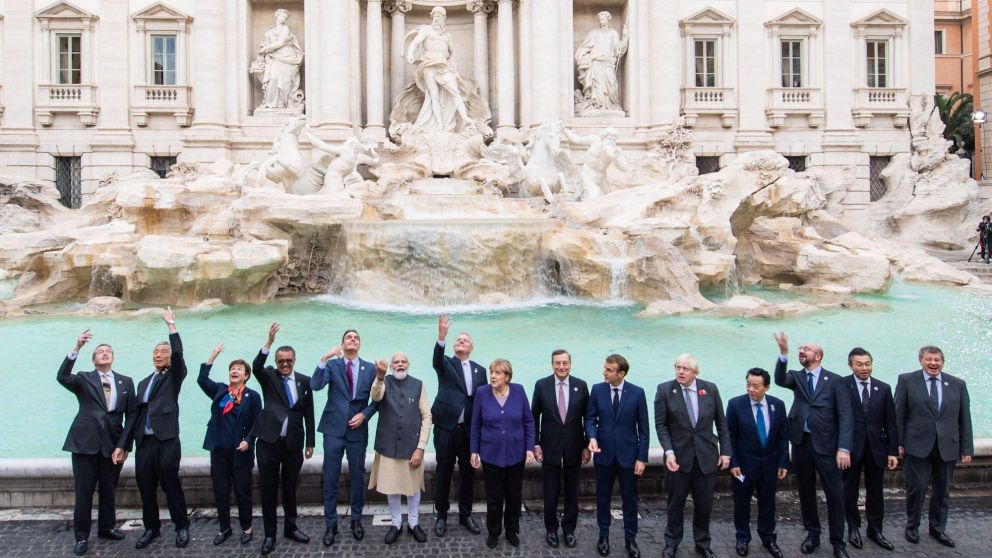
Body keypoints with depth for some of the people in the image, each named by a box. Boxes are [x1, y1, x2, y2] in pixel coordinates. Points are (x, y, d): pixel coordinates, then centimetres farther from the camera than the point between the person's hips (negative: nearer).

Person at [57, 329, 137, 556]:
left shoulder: (126, 382, 8)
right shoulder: (84, 379, 5)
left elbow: (131, 415, 5)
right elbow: (62, 377, -18)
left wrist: (124, 445, -4)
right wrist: (77, 348, -29)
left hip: (113, 444, 2)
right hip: (85, 442, -2)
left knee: (109, 491, 12)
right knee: (83, 492, 2)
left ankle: (107, 527, 28)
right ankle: (81, 536, 14)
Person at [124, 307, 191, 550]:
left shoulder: (174, 376, 4)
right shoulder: (144, 382, 20)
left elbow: (178, 354, -16)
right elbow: (138, 413, 18)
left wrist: (171, 325, -16)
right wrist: (126, 443, 14)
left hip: (167, 442, -5)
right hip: (144, 443, 6)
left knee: (171, 485, -1)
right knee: (146, 488, 9)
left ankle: (182, 527, 12)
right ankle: (151, 528, 23)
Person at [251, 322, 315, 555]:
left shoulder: (304, 381, 4)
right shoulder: (269, 376, 1)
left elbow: (308, 414, 7)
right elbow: (256, 366, -23)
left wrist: (310, 443, 6)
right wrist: (269, 342, -35)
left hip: (293, 443, 1)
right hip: (268, 441, -1)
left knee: (290, 488, 13)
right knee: (268, 489, 5)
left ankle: (291, 527, 30)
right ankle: (269, 534, 17)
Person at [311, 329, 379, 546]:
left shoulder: (370, 368, 5)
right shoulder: (332, 365, 2)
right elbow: (315, 386, -16)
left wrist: (364, 414, -9)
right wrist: (324, 359, -24)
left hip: (357, 430, 1)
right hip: (334, 429, -1)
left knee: (357, 477, 10)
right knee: (330, 478, 3)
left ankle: (356, 520, 26)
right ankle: (330, 524, 15)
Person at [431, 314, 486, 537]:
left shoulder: (479, 370, 11)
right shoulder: (446, 364, 2)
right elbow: (437, 358, -22)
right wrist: (442, 336, -40)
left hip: (469, 430, 3)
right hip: (446, 427, -3)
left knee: (468, 472, 11)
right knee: (444, 472, 5)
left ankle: (465, 514, 25)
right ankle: (441, 516, 18)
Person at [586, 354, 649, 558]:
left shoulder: (637, 393, -8)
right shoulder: (597, 390, -4)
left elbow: (643, 428, -5)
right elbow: (590, 418, 2)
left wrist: (642, 457, -7)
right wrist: (592, 437, -19)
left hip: (628, 454, -1)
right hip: (604, 453, 1)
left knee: (630, 498, 9)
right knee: (603, 497, 13)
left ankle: (630, 539, 24)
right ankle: (604, 535, 29)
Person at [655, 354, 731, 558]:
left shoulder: (710, 389, -1)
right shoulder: (664, 390, -6)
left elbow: (721, 423, 5)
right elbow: (661, 425, -6)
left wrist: (725, 451, 2)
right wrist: (669, 452, -15)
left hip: (706, 456, 1)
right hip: (679, 456, -1)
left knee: (704, 504, 10)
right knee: (676, 503, 10)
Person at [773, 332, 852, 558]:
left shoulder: (834, 380, -2)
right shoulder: (796, 376, 7)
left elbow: (845, 415, -7)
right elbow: (780, 380, -17)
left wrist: (844, 448, -16)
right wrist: (783, 353, -31)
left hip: (826, 444, -3)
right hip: (801, 443, 3)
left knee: (835, 494, 2)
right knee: (806, 492, 13)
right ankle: (812, 534, 29)